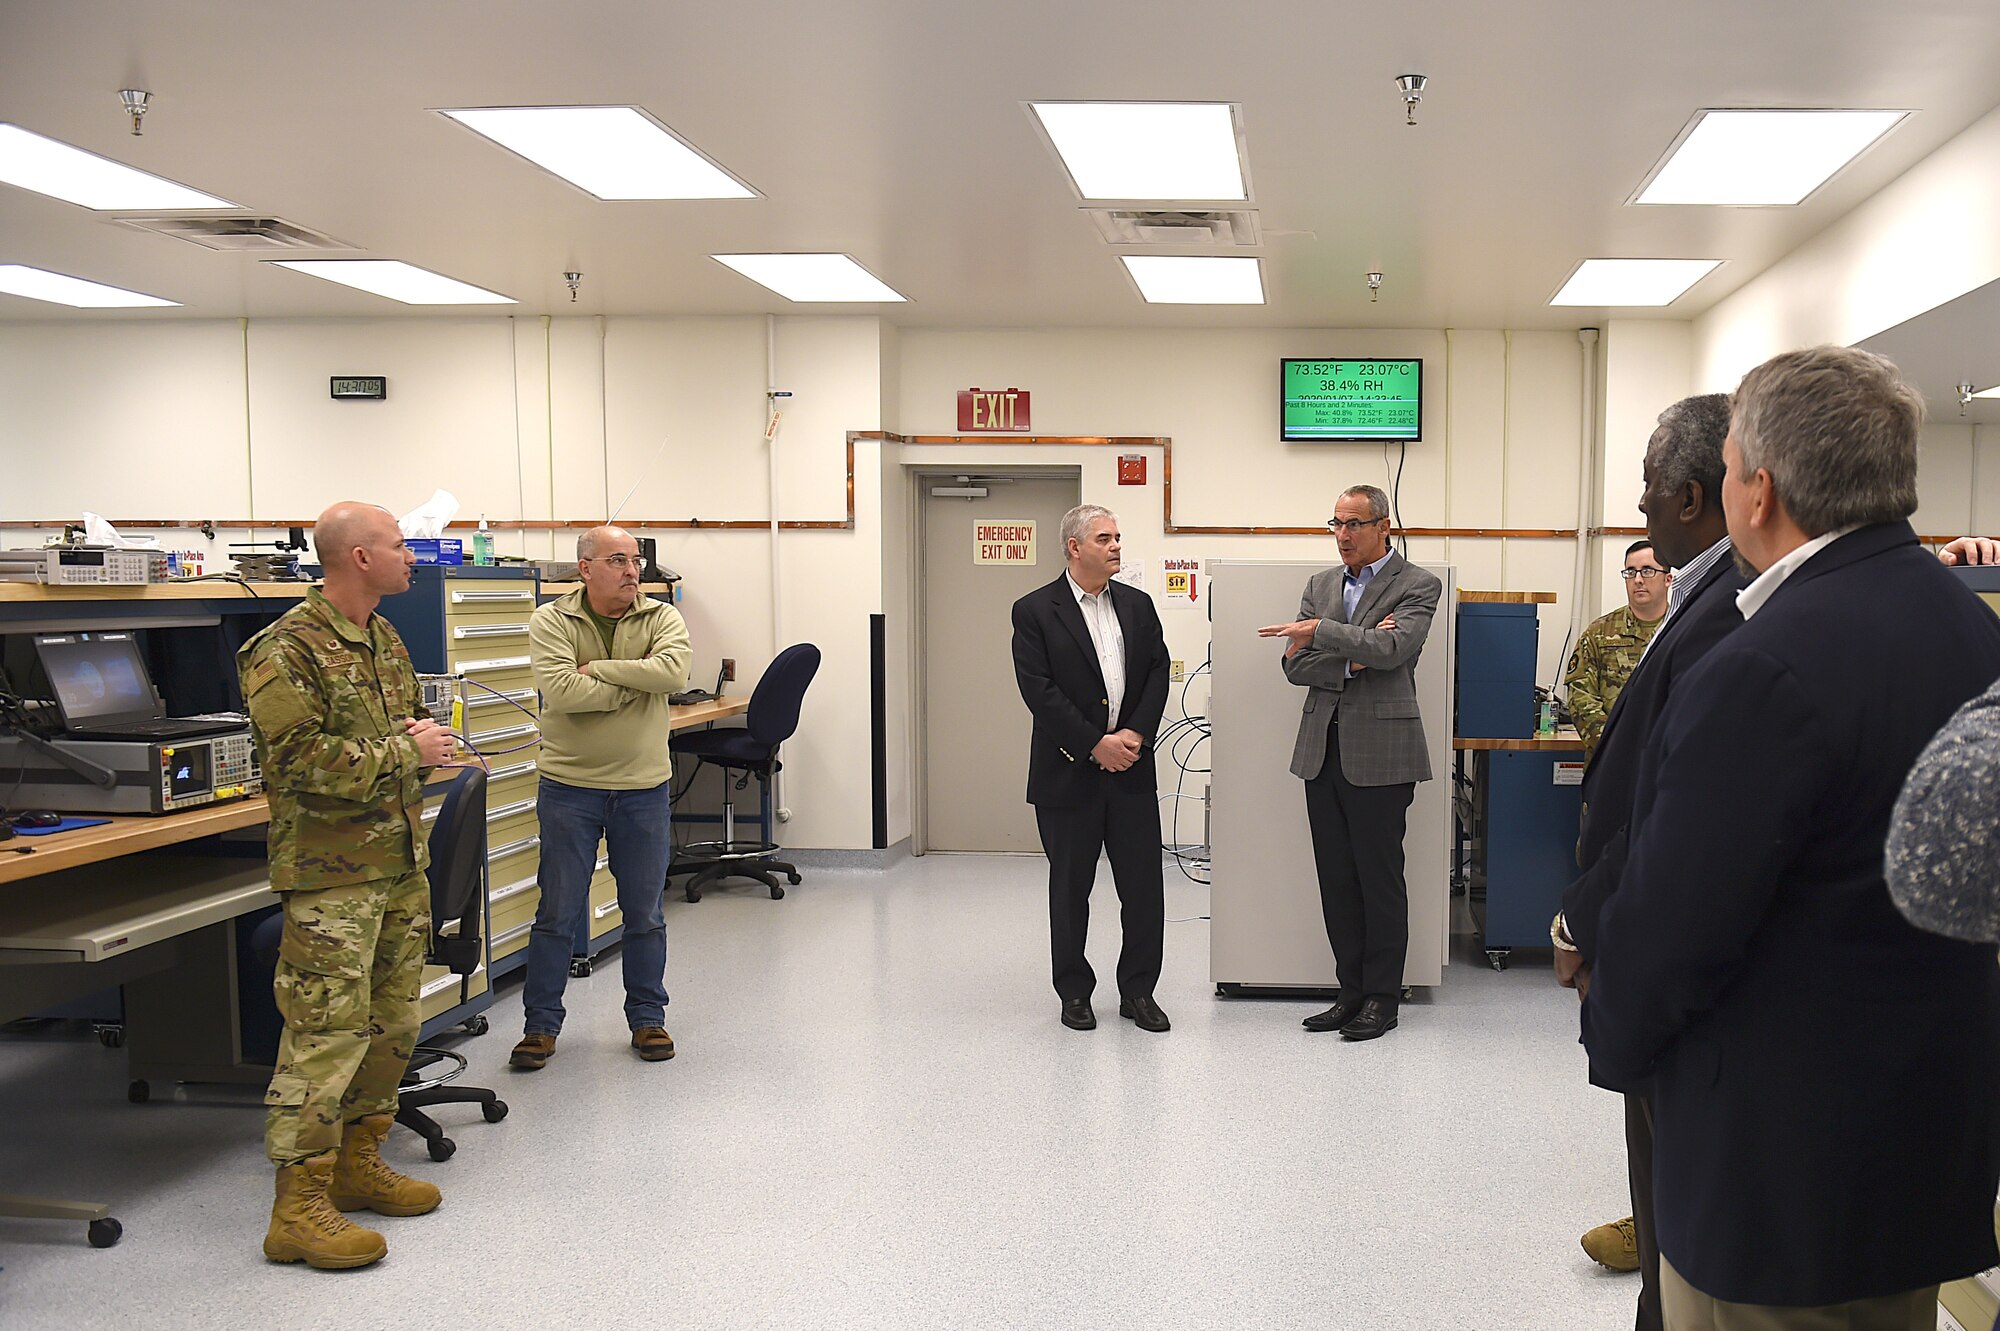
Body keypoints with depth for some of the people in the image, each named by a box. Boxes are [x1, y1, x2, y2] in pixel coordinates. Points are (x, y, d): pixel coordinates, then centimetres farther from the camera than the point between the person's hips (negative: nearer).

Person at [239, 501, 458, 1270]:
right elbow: (301, 759, -23)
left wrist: (420, 733, 3)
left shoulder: (383, 638, 14)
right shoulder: (287, 650, -14)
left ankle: (357, 1162, 30)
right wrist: (404, 752, -17)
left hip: (400, 861, 9)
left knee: (393, 1024, 15)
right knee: (328, 1033, -7)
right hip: (331, 872, -9)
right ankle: (298, 1208, 1)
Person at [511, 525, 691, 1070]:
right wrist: (635, 682, -15)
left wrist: (599, 668, -19)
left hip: (644, 786, 2)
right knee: (557, 913, 6)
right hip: (569, 786, -2)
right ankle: (541, 1024, 19)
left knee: (645, 913, 11)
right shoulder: (551, 621, -6)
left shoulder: (661, 618, -1)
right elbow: (561, 692, -22)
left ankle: (648, 1018, 26)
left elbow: (674, 671, -21)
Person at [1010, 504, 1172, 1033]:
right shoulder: (1034, 611, -4)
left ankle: (1138, 992, 18)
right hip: (1069, 773, -4)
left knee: (1144, 886, 4)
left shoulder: (1138, 605, 10)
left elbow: (1158, 673, 6)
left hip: (1131, 770, 4)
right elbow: (1039, 691, -11)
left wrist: (1135, 735, -9)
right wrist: (1096, 745, -14)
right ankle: (1074, 993, 21)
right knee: (1070, 890, 7)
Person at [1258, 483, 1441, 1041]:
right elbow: (1296, 666, 6)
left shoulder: (1416, 586, -2)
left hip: (1379, 753, -6)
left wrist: (1320, 631, -22)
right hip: (1323, 750, 6)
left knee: (1380, 879, 1)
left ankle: (1381, 999, 12)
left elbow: (1392, 649, -20)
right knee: (1336, 880, 9)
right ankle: (1352, 991, 19)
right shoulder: (1321, 584, 14)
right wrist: (1352, 659, -10)